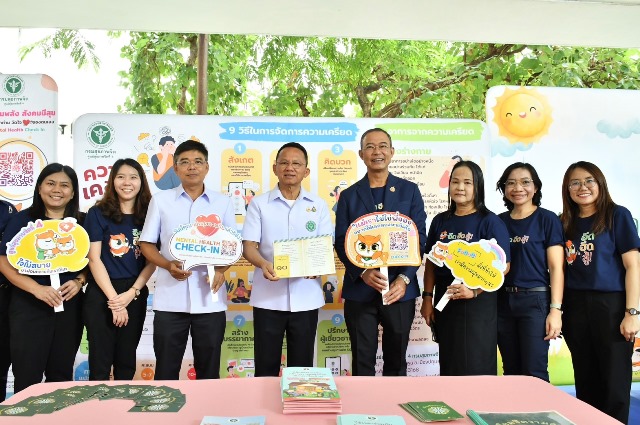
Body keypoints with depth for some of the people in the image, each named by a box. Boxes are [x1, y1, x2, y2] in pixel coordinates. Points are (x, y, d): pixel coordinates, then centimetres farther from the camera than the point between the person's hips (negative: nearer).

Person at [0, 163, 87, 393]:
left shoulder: (81, 223, 5)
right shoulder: (22, 219, -2)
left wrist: (79, 282, -11)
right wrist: (36, 288, -19)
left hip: (70, 306, 3)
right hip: (29, 306, -2)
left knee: (61, 374, 13)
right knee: (27, 375, 2)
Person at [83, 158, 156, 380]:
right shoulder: (98, 213, -1)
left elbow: (152, 261, 2)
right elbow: (94, 259, -6)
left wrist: (131, 293, -10)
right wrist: (113, 298, -12)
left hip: (135, 296, 2)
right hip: (101, 295, -2)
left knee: (126, 361, 13)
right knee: (100, 361, 4)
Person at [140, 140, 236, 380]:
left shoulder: (222, 202, 7)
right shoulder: (160, 200, 6)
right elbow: (146, 244, 6)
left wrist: (221, 270, -10)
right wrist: (168, 265, -13)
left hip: (210, 299, 1)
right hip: (170, 300, 0)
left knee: (209, 369, 9)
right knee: (166, 369, 7)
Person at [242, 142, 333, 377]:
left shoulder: (318, 205, 7)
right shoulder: (259, 203, 3)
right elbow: (248, 246, -3)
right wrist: (263, 264, -24)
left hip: (306, 298, 1)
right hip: (268, 298, -1)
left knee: (301, 367, 10)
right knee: (266, 366, 7)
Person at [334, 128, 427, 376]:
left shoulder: (409, 190, 7)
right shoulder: (349, 195, 8)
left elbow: (419, 238, 1)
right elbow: (341, 242, 2)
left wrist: (404, 279, -11)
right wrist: (363, 273, -15)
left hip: (400, 290, 0)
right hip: (360, 290, 0)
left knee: (396, 360, 11)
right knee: (362, 361, 6)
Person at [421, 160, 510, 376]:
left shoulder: (490, 221, -5)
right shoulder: (440, 221, 9)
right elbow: (431, 262, 12)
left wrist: (474, 291, -21)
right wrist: (427, 297, 4)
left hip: (478, 303, -4)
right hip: (444, 302, 5)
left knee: (475, 365, 0)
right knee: (448, 364, 11)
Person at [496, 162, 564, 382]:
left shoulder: (547, 219, -2)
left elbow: (556, 267, -6)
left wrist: (556, 309, -13)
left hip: (535, 300, -4)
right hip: (503, 302, 4)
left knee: (534, 373, -4)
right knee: (511, 371, 11)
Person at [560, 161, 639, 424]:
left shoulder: (617, 215, -4)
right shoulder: (565, 223, 9)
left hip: (611, 306, -4)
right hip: (575, 309, 4)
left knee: (614, 382, 2)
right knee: (585, 381, 14)